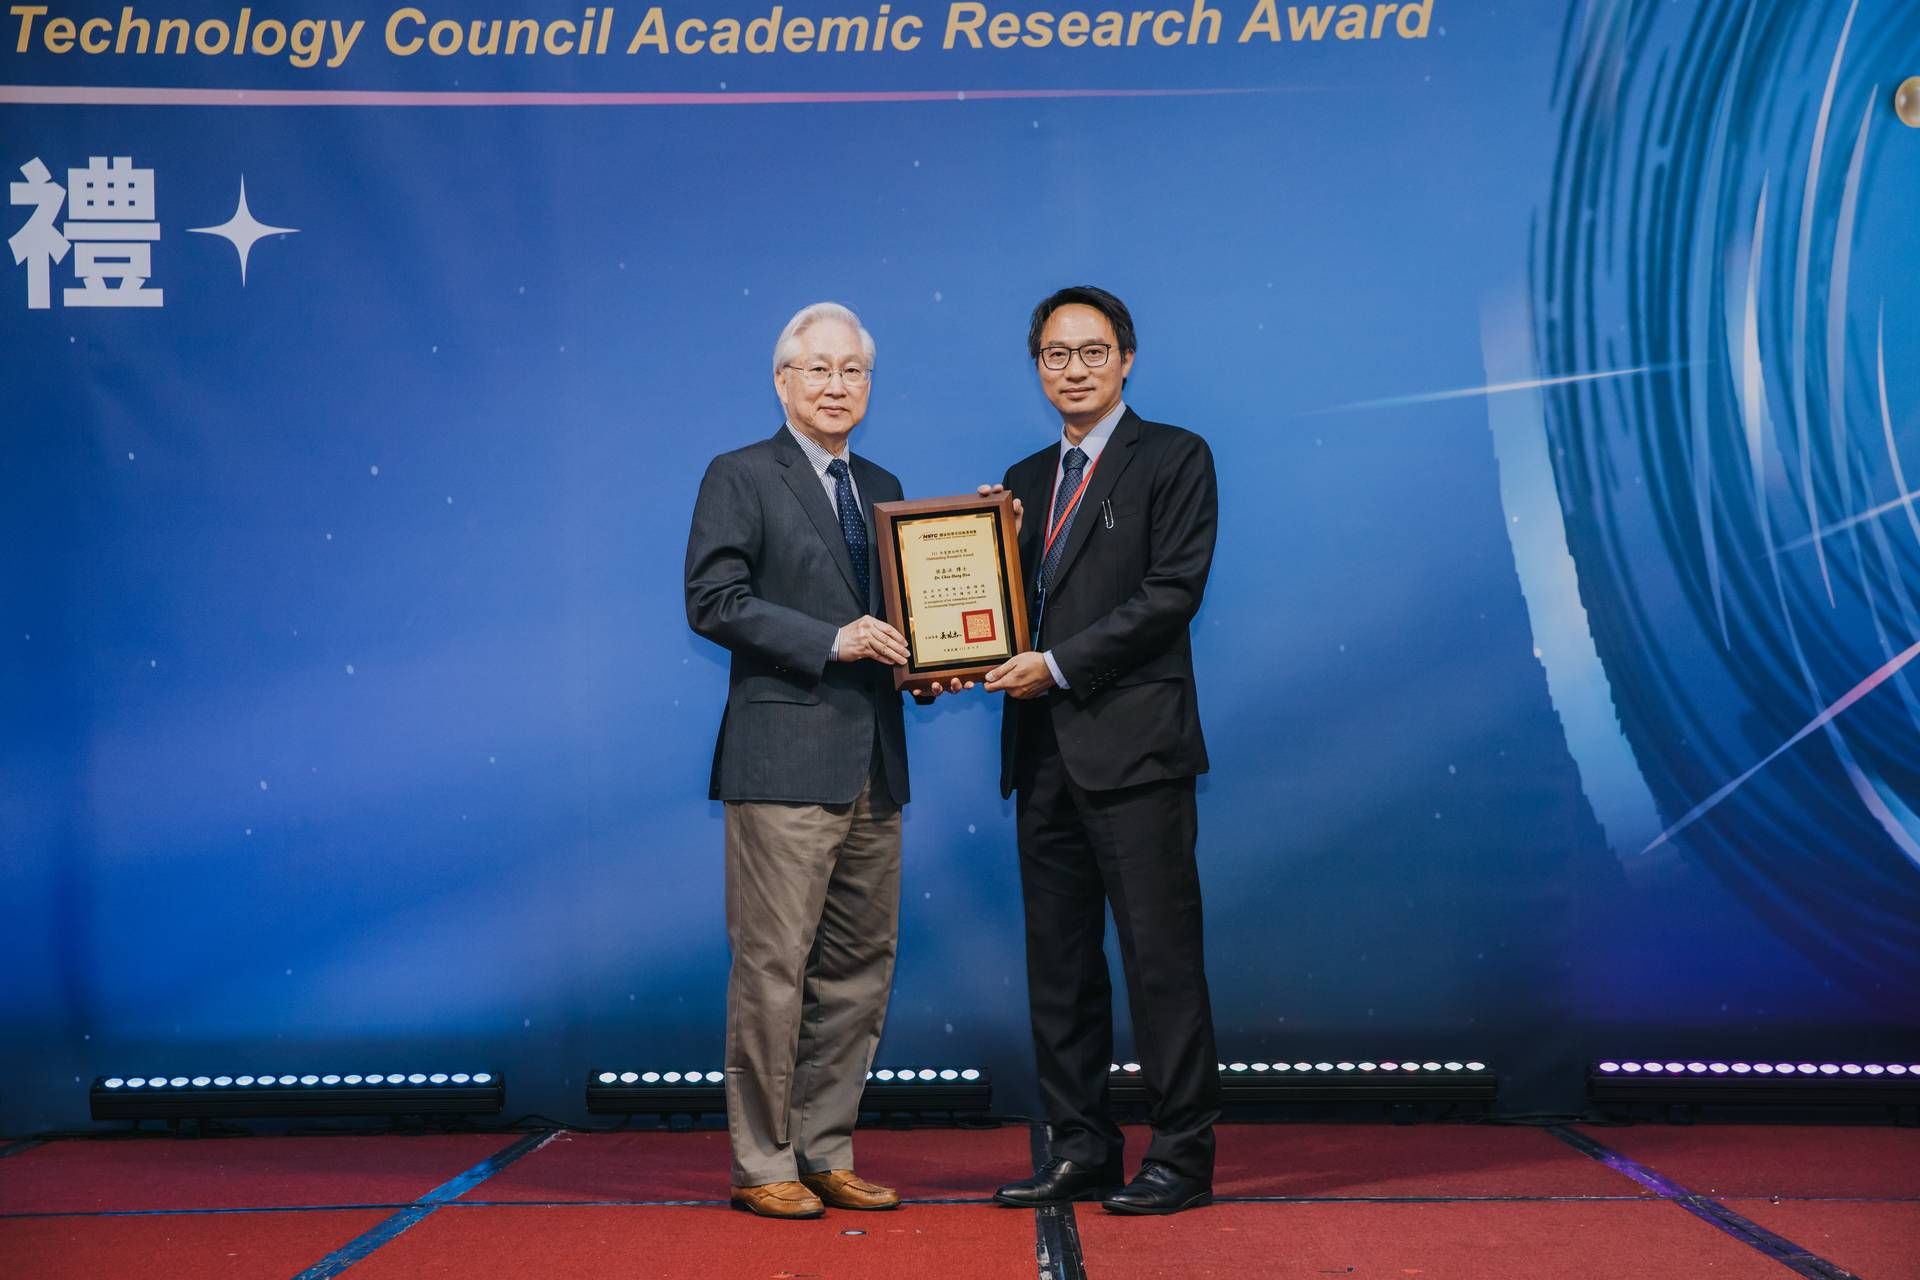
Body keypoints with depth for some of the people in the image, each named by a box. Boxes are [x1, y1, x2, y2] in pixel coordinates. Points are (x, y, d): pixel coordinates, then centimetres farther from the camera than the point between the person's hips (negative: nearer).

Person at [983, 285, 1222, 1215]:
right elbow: (1018, 604, 18)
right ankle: (1081, 1150, 18)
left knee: (1160, 957, -3)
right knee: (1058, 963, 9)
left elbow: (1172, 592, -10)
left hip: (1134, 745, -7)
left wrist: (1058, 667, -13)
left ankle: (1182, 1157, 4)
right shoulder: (1026, 479, 19)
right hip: (1045, 753, 7)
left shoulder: (1174, 459, 0)